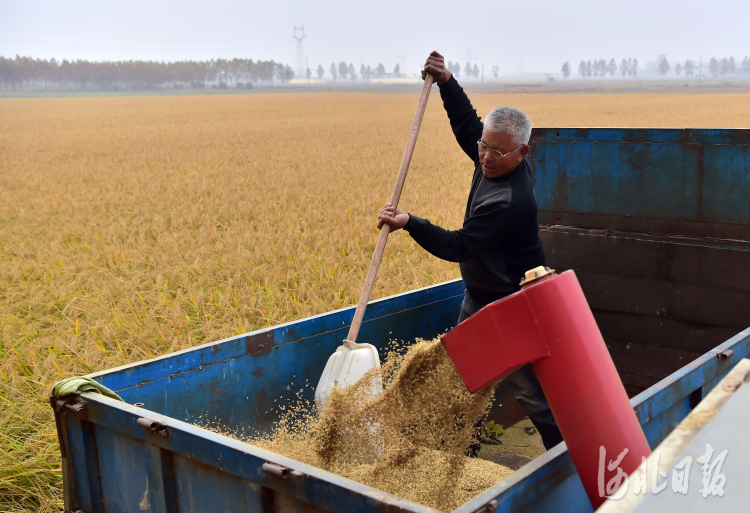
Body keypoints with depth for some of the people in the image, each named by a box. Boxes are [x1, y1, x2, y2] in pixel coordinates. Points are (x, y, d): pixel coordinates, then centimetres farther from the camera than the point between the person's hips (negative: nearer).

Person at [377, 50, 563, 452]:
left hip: (511, 307, -10)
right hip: (480, 297, 10)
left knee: (529, 389, -2)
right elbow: (467, 123, 14)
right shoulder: (494, 162, -4)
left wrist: (408, 223, -31)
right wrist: (446, 81, 5)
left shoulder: (509, 201, -32)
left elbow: (458, 247, -30)